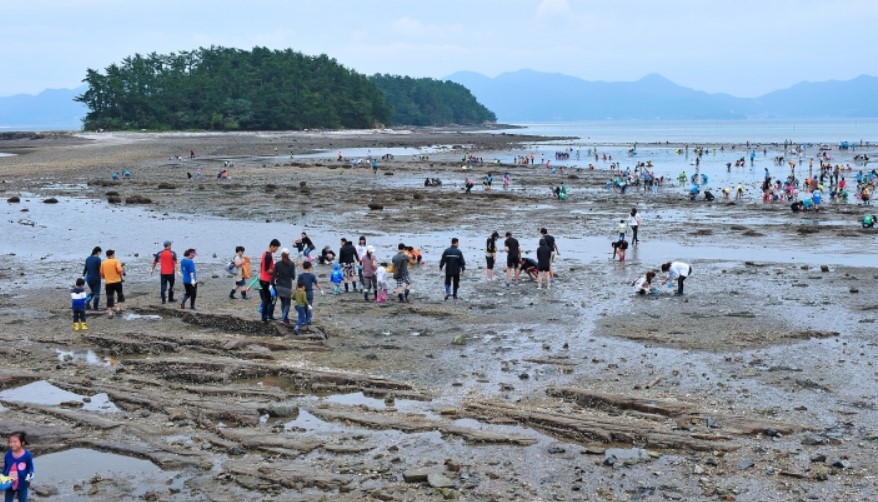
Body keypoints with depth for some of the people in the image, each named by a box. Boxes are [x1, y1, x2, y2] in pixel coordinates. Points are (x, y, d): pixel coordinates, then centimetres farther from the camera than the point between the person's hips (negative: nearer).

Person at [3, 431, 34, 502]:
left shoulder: (27, 455, -16)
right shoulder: (8, 455, -9)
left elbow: (30, 467, -2)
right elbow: (5, 467, 6)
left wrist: (30, 474, -19)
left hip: (22, 484, -2)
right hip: (9, 484, 2)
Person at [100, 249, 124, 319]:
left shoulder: (103, 263, 7)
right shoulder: (116, 261, -5)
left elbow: (102, 274, 12)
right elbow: (120, 270, -17)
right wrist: (123, 271, 4)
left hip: (108, 283, 3)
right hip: (117, 281, -3)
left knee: (109, 297, 3)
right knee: (120, 294, 18)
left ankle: (110, 312, -4)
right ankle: (119, 307, 7)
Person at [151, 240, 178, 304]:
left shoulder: (159, 253, 3)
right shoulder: (172, 253, -5)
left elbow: (154, 262, 10)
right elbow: (175, 263, -14)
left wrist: (153, 269, 23)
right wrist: (177, 271, -15)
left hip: (163, 273, 2)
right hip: (171, 272, -2)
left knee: (163, 286, 3)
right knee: (171, 285, 14)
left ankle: (163, 300, -4)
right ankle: (170, 299, 21)